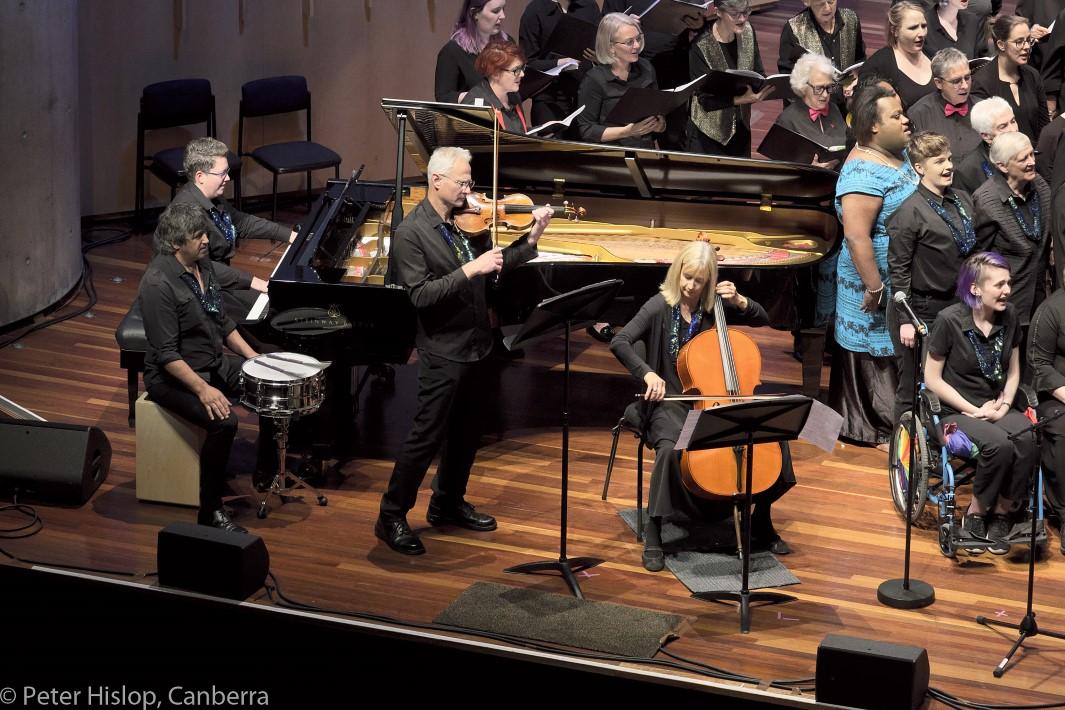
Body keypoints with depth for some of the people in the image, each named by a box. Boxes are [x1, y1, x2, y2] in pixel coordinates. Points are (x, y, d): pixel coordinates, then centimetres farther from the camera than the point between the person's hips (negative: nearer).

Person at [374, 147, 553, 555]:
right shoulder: (410, 234, -17)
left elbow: (494, 266, 7)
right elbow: (420, 294, -25)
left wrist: (531, 239, -7)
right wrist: (469, 270, -30)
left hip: (475, 345, 7)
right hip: (442, 352, -7)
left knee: (464, 433, 19)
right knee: (426, 437, -3)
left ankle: (448, 505, 35)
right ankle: (391, 517, 9)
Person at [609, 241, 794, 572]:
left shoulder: (712, 308, 4)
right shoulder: (661, 306, -8)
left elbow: (762, 320, 15)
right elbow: (620, 343, -17)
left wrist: (739, 301, -5)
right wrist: (648, 373, -32)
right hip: (672, 404, -4)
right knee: (671, 448, -37)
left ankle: (761, 521, 6)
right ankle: (652, 534, -23)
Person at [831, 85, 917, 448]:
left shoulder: (897, 153, 4)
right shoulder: (864, 173, -26)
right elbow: (856, 236, -30)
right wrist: (874, 288, -27)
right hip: (882, 282, -9)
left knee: (897, 348, 19)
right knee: (877, 352, 4)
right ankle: (877, 430, 16)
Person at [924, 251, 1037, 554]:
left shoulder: (1009, 316, 2)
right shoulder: (949, 321, -13)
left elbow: (1013, 371, 13)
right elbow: (932, 378, -8)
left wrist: (1004, 405, -5)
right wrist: (974, 411, -12)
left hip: (997, 408, 5)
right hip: (957, 411, -5)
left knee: (1028, 441, -28)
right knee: (999, 445, -33)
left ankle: (1001, 513, -10)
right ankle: (975, 514, -10)